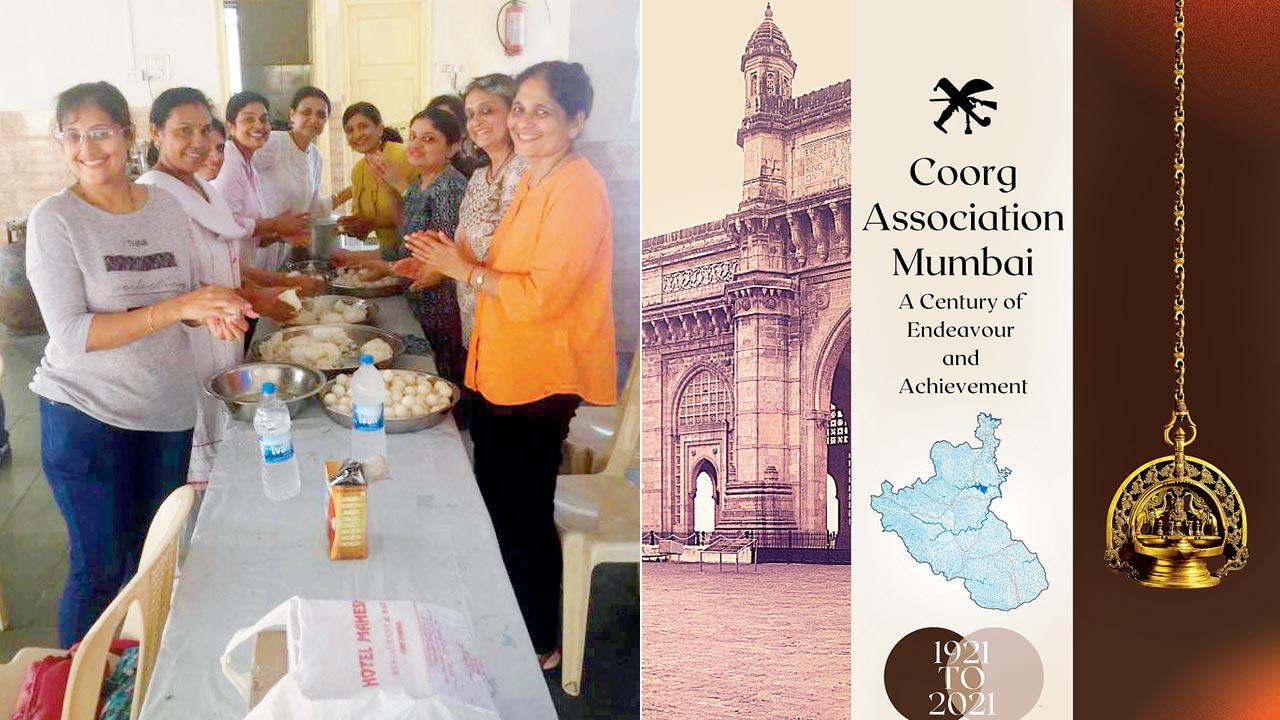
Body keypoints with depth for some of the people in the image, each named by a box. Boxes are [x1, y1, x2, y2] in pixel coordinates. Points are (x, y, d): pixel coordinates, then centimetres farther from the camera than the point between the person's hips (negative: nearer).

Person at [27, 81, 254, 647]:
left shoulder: (167, 206, 4)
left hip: (168, 410, 5)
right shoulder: (54, 219, -11)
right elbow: (71, 336, -19)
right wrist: (176, 307, -27)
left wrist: (216, 313, -10)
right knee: (100, 568, 1)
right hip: (86, 414, -5)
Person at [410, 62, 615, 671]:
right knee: (497, 505, 20)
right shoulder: (534, 181, 12)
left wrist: (469, 272, -15)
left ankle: (541, 644, 22)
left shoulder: (577, 188, -19)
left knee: (522, 516, 3)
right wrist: (456, 261, 4)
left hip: (542, 382, -10)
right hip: (501, 370, 10)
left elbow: (544, 293, -26)